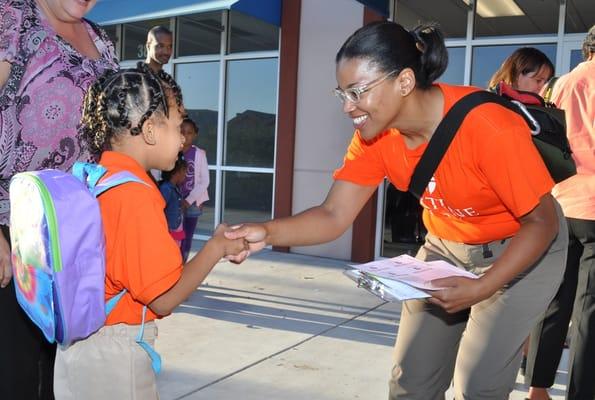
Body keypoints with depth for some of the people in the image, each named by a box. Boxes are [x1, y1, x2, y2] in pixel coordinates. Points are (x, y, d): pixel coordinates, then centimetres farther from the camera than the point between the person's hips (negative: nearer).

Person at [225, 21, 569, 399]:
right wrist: (268, 232, -36)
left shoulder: (487, 126, -33)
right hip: (446, 244, 5)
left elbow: (542, 222, -23)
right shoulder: (375, 135, -17)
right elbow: (333, 216, -18)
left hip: (524, 246, -4)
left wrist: (481, 288, -34)